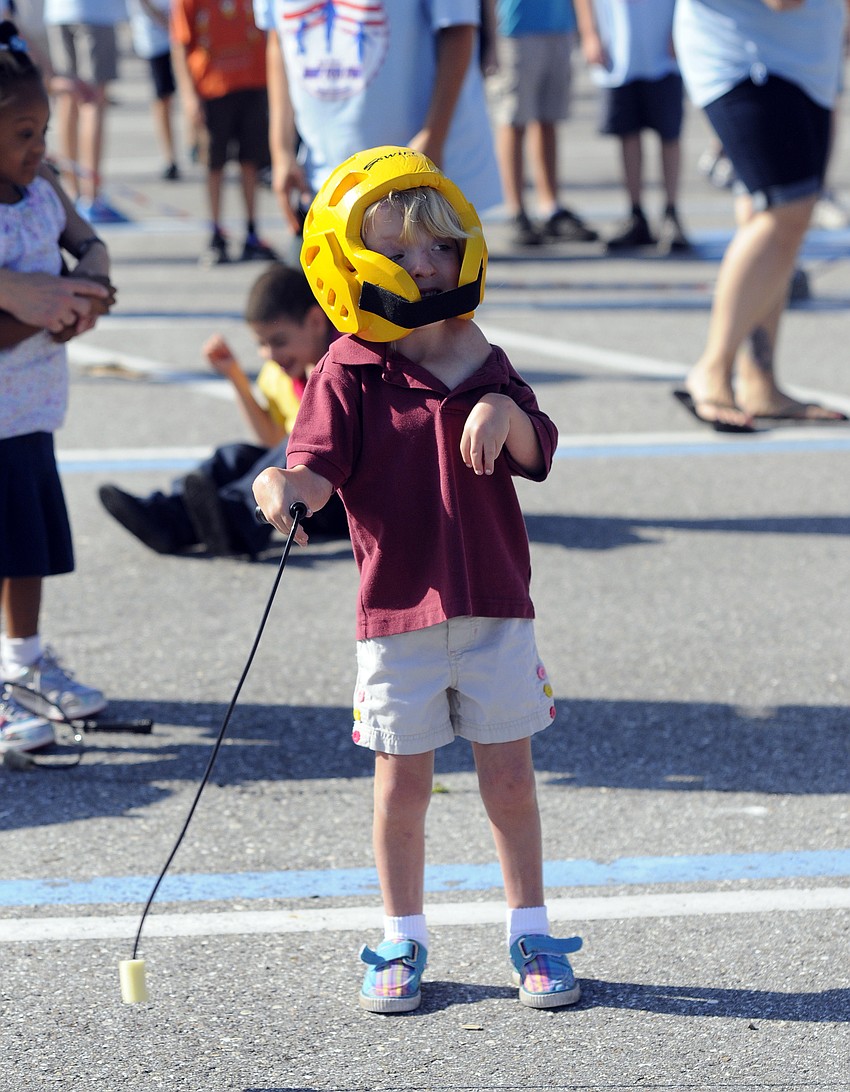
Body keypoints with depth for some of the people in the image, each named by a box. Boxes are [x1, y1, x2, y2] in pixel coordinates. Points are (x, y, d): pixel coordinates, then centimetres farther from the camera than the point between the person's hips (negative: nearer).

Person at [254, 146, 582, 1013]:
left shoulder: (483, 366, 5)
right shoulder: (348, 377, -5)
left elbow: (537, 454, -4)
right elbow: (318, 468, -15)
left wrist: (504, 413, -25)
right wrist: (285, 487, -37)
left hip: (494, 608, 3)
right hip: (396, 616, -2)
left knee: (509, 777, 8)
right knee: (401, 784, 6)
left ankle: (530, 934, 21)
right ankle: (401, 943, 21)